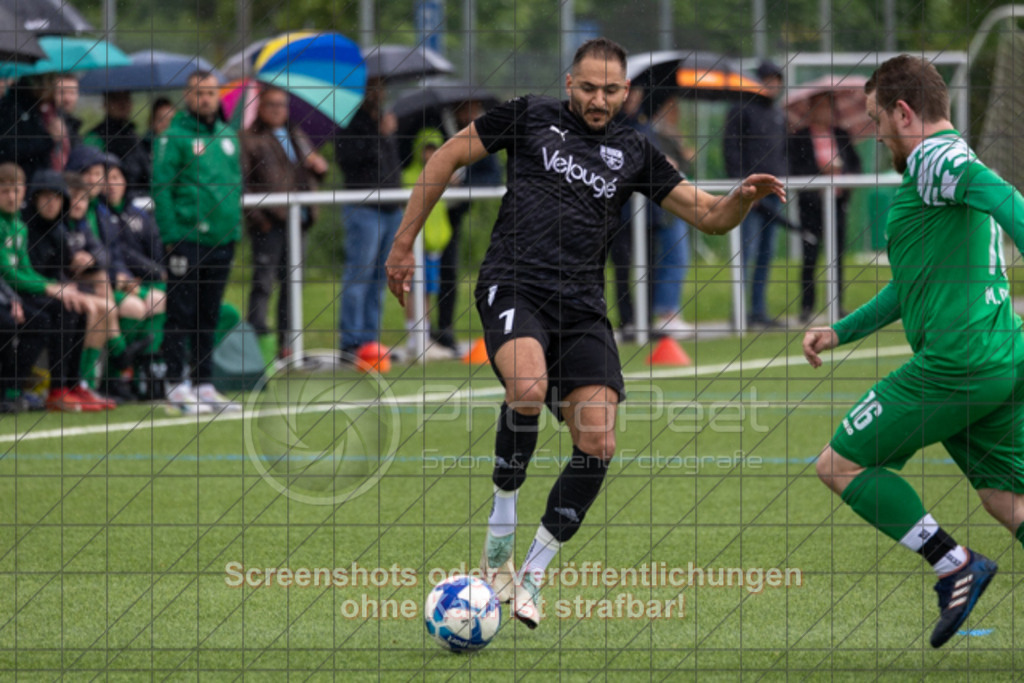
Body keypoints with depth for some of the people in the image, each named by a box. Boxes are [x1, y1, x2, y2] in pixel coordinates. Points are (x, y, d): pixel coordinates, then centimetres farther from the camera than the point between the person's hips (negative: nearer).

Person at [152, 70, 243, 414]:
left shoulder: (227, 136, 14)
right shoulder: (174, 137, -6)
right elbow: (161, 189, -10)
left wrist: (234, 229, 11)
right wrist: (171, 235, -15)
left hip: (221, 240, 6)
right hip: (186, 240, -6)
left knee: (209, 316, 11)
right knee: (181, 315, -3)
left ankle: (205, 385, 16)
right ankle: (177, 385, 0)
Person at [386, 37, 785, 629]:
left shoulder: (633, 152, 15)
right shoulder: (530, 116, 7)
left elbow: (709, 217, 15)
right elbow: (449, 158, 14)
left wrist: (744, 197, -8)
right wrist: (405, 241, 12)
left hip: (582, 307, 4)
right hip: (515, 286, -4)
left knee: (598, 446, -11)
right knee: (529, 388, -34)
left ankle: (534, 572, 5)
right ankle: (503, 518, -12)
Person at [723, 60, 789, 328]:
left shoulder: (778, 115, 18)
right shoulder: (741, 111, -3)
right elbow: (731, 149, -9)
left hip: (772, 192, 7)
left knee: (767, 253, 7)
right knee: (747, 251, -11)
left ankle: (759, 310, 11)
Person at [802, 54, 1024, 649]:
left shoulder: (933, 158, -6)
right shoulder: (949, 166, 25)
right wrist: (841, 332, 36)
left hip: (957, 360, -10)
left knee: (841, 464, 2)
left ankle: (955, 566, -6)